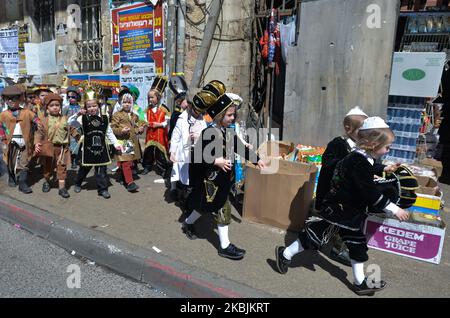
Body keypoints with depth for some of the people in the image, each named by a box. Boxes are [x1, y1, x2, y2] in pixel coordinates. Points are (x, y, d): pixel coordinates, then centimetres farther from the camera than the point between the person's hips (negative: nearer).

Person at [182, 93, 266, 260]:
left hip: (223, 177, 8)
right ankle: (225, 246, 17)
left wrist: (257, 159, 10)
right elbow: (196, 156, -21)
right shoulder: (209, 133, -21)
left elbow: (241, 148, 13)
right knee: (223, 209, 0)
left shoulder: (229, 132, 4)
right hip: (212, 179, -8)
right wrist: (216, 161, -26)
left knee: (205, 205, 21)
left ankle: (188, 223, 45)